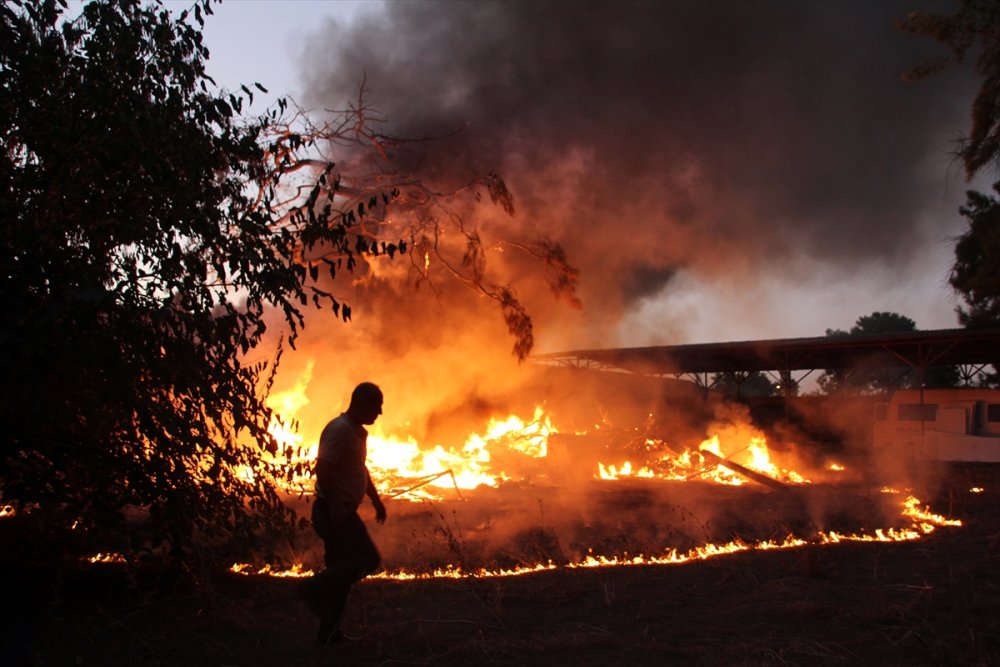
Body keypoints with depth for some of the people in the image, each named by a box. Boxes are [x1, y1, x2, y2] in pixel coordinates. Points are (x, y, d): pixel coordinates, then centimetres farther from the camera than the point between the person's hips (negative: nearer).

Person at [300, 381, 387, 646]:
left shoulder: (356, 431, 16)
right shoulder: (339, 430, -16)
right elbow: (323, 469, -25)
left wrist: (376, 500, 24)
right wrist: (335, 507, -27)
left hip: (343, 512, 10)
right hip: (335, 512, -10)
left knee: (342, 569, 11)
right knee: (368, 559, -11)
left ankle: (329, 632, 16)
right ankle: (316, 588, -7)